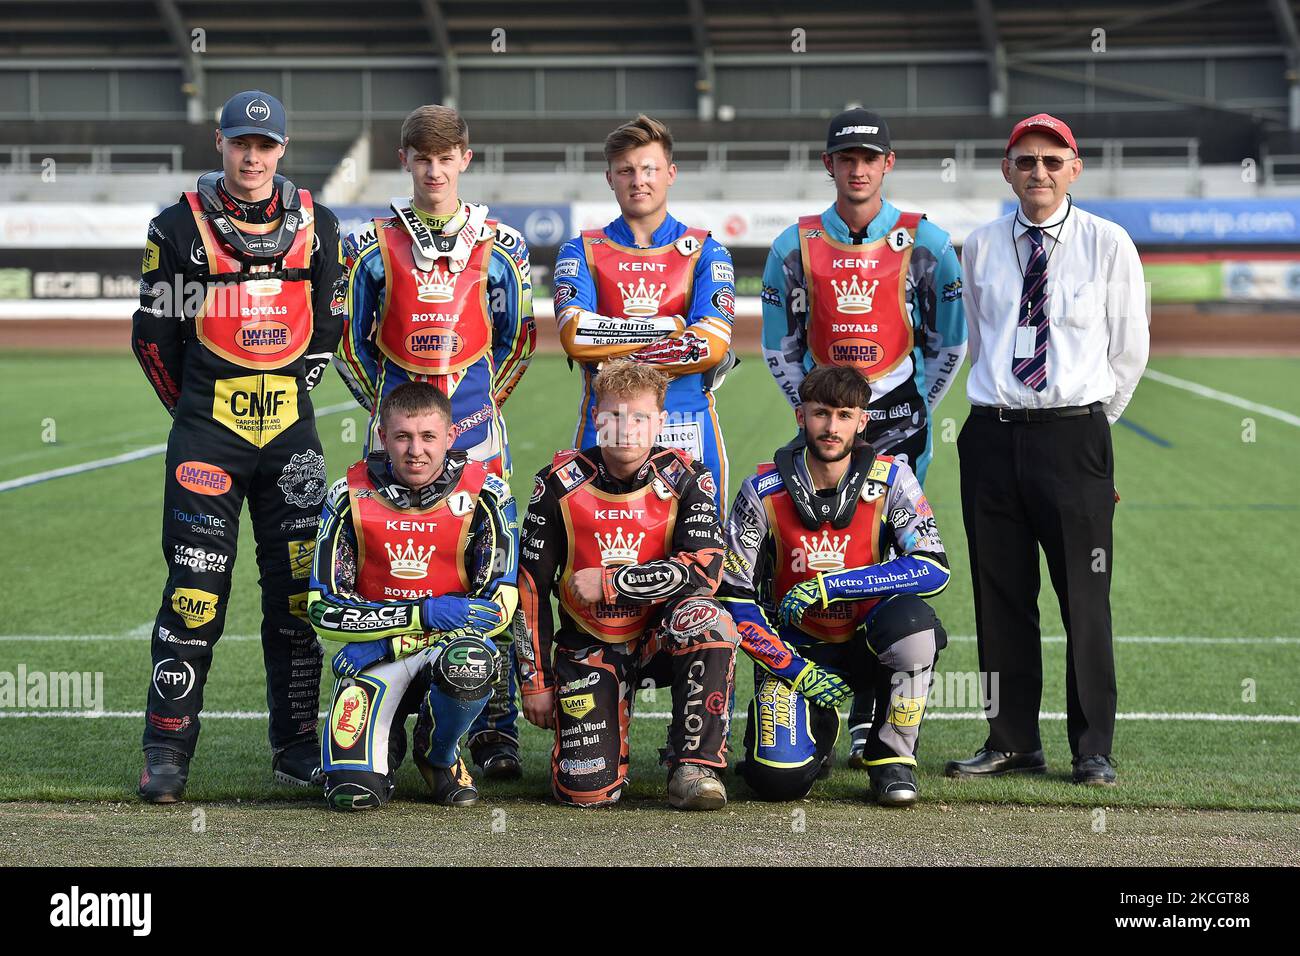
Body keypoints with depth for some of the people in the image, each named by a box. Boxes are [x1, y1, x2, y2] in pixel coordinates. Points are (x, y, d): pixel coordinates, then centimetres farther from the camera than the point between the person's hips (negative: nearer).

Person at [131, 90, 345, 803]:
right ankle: (167, 751, 0)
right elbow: (154, 335, 5)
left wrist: (289, 397, 11)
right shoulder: (180, 227, 0)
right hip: (206, 432, -3)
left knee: (296, 589, 5)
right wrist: (198, 409, 8)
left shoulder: (316, 227, 8)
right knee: (196, 589, -6)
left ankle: (296, 745, 14)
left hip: (289, 431, 3)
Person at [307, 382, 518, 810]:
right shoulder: (351, 498, -6)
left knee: (469, 663, -39)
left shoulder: (484, 494, -8)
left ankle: (438, 755, -3)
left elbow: (498, 609, -11)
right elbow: (324, 610, -9)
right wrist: (424, 613, -20)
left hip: (449, 644, 0)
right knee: (353, 791, -24)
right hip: (374, 654, 0)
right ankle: (387, 740, 17)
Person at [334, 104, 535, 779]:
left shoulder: (499, 247, 7)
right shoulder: (374, 247, 7)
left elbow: (515, 342, 14)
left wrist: (478, 404, 9)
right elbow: (351, 343, 13)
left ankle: (495, 733, 1)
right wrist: (386, 408, 8)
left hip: (475, 429, 0)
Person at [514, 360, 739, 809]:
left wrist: (608, 583, -21)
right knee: (587, 789, -15)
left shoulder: (685, 479, -7)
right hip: (588, 648, 0)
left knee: (707, 618, -35)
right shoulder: (561, 484, -6)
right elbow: (531, 587, 0)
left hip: (660, 637, 0)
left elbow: (703, 568, -21)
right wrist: (535, 680, -1)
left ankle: (694, 764, -23)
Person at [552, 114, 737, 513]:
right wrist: (667, 327, -9)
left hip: (688, 430, 0)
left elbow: (714, 343, -8)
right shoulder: (583, 252, 9)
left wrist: (614, 362, -10)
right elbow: (574, 335, -8)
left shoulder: (704, 251, 8)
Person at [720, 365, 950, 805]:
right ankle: (817, 729, 17)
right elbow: (735, 599, -8)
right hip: (794, 650, 0)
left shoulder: (890, 480, -10)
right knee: (780, 781, -22)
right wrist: (799, 672, -16)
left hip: (866, 643, 0)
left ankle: (892, 756, -11)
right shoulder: (763, 492, -11)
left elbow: (934, 570, -21)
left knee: (913, 621, -35)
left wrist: (828, 586, -26)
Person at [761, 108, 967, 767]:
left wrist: (915, 411, 0)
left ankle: (870, 719, -2)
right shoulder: (796, 246, 7)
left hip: (897, 420, -2)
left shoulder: (924, 243, 3)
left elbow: (948, 344, 6)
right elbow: (780, 347, 12)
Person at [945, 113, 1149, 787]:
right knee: (1000, 595, 6)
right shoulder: (981, 247, 9)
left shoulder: (1108, 244, 1)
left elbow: (1130, 349, 8)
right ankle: (1012, 742, 15)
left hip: (1075, 435, -3)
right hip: (992, 436, 3)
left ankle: (1094, 751, 4)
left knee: (1085, 598, -2)